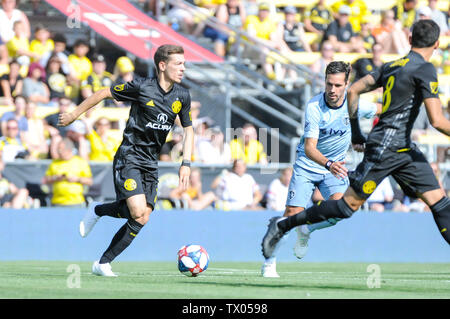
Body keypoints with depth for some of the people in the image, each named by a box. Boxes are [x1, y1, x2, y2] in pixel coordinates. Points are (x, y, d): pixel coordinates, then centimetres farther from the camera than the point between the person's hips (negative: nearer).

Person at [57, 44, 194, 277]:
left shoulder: (182, 96, 4)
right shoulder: (142, 87, -11)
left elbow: (188, 129, 15)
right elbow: (104, 93, 0)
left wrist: (186, 163, 4)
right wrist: (74, 114, 6)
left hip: (151, 163, 5)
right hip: (129, 157, -5)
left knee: (143, 217, -6)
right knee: (138, 213, -21)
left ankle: (103, 264, 8)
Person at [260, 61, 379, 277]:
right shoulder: (313, 107, -22)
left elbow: (381, 110, 8)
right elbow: (309, 148, -29)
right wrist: (328, 164, -46)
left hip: (335, 166, 2)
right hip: (307, 166, -2)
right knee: (293, 214, -12)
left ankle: (306, 231, 8)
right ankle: (269, 261, 5)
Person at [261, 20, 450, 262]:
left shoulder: (392, 66, 11)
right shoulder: (425, 69, -14)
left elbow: (353, 91, 15)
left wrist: (356, 131, 21)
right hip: (384, 148, -9)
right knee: (348, 207, -1)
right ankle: (283, 225, 11)